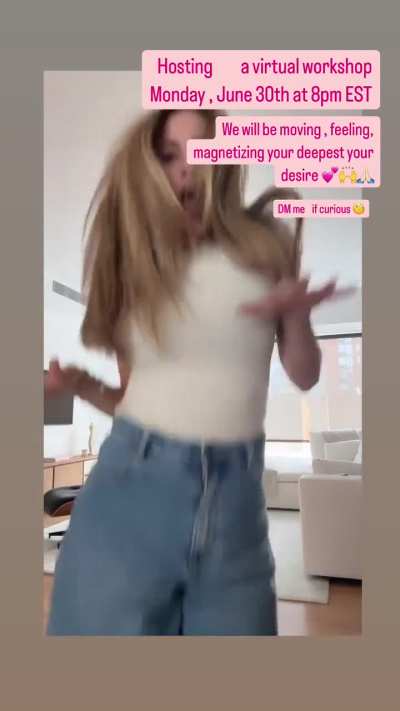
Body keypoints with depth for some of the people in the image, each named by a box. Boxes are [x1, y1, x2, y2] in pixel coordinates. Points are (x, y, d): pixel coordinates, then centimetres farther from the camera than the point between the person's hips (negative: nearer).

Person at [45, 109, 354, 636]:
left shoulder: (268, 244, 4)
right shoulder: (129, 264, 7)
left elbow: (305, 376, 8)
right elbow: (129, 395, 9)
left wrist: (295, 316, -10)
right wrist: (77, 382, -10)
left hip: (236, 496, 1)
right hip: (132, 488, 1)